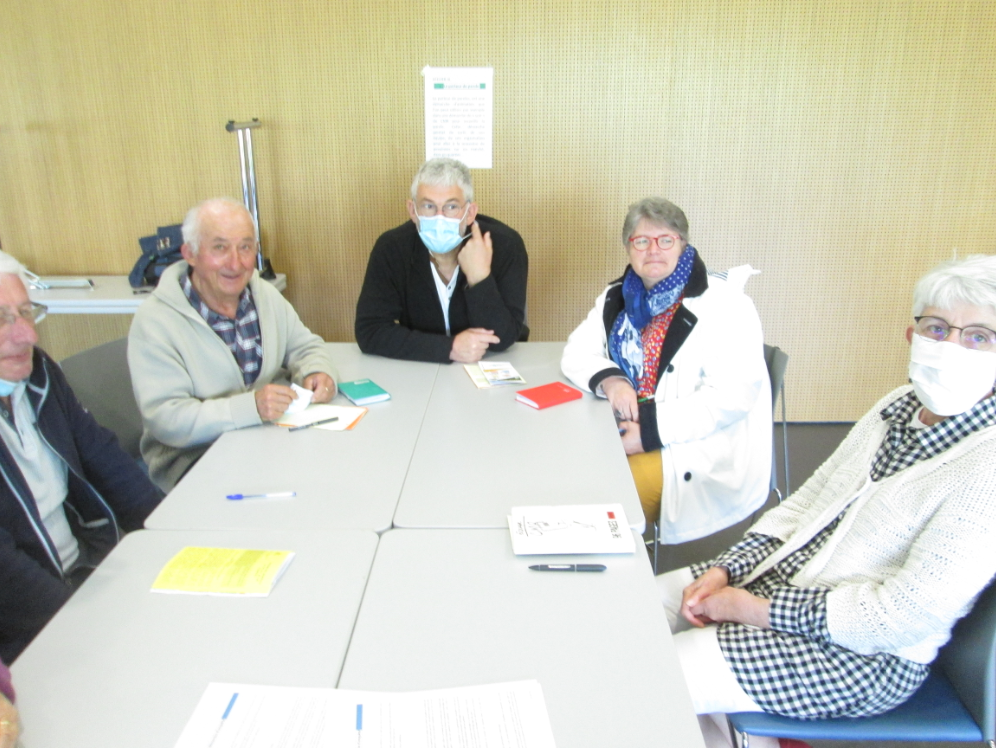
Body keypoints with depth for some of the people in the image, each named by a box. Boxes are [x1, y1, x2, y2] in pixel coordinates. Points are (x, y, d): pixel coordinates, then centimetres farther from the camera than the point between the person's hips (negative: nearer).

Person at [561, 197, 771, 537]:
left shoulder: (724, 305, -11)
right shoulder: (619, 298, 10)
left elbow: (733, 396, -19)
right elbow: (576, 353, 7)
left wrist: (652, 431, -23)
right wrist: (608, 379, -15)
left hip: (702, 451, -6)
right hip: (626, 431, 6)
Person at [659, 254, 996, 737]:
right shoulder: (898, 407, 3)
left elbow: (910, 614, -25)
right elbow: (805, 503, 7)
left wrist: (759, 610, -20)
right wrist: (723, 570, -5)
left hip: (867, 655, -7)